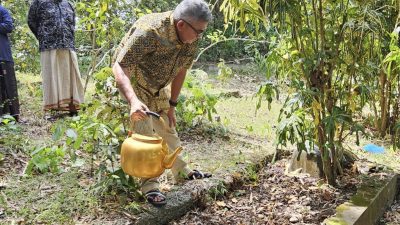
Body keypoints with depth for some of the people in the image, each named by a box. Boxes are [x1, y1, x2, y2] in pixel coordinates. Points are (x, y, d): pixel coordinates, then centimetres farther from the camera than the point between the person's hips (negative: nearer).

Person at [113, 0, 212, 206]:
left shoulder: (191, 39, -15)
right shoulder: (148, 31, -37)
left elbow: (180, 71, -1)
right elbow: (119, 68, -40)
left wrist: (171, 105, 2)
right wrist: (134, 101, -55)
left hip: (158, 86, 6)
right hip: (131, 81, -6)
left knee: (168, 128, 12)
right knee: (144, 130, -15)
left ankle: (182, 171, 26)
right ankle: (149, 185, -7)